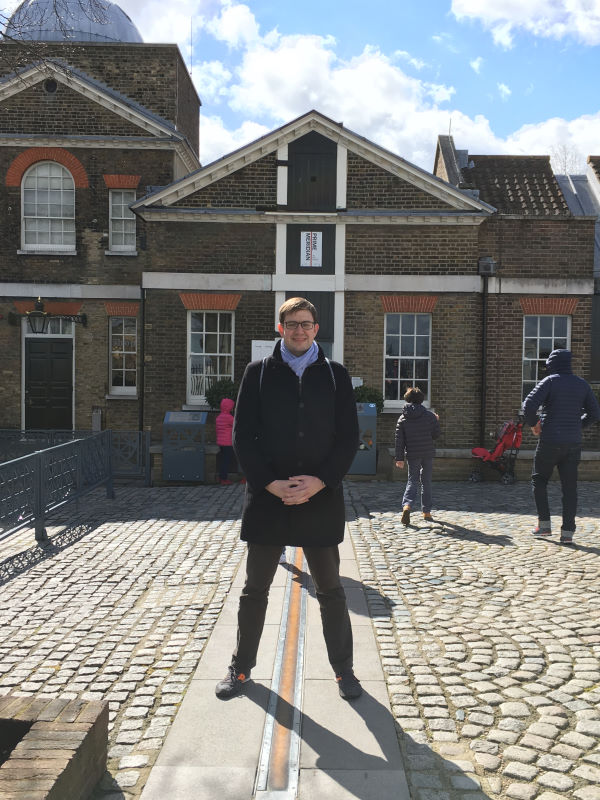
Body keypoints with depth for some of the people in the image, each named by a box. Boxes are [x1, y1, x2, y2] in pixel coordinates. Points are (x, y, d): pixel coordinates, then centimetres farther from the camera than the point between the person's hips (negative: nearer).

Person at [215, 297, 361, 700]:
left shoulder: (335, 374, 5)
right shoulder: (258, 372, 3)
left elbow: (349, 437, 1)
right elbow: (243, 436, -1)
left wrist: (321, 481, -12)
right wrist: (270, 484, -12)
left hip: (321, 498, 0)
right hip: (268, 497, 0)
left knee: (331, 591, 12)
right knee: (255, 590, 13)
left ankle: (344, 669, 28)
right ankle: (242, 667, 30)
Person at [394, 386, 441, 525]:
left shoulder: (402, 419, -1)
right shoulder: (429, 415, -3)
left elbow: (399, 440, -3)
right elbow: (435, 435, 1)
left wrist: (399, 458, 0)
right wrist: (437, 422, 18)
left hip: (413, 455, 0)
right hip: (428, 454, 0)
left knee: (412, 481, 6)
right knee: (426, 482, 12)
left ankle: (407, 505, -19)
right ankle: (426, 512, 16)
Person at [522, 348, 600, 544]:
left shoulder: (550, 381, -7)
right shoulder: (582, 384, 8)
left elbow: (528, 405, -18)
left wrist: (533, 424, -2)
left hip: (550, 441, -4)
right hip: (574, 444, 4)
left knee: (539, 480, 13)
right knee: (569, 487, 6)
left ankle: (544, 524, 10)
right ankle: (567, 532, 5)